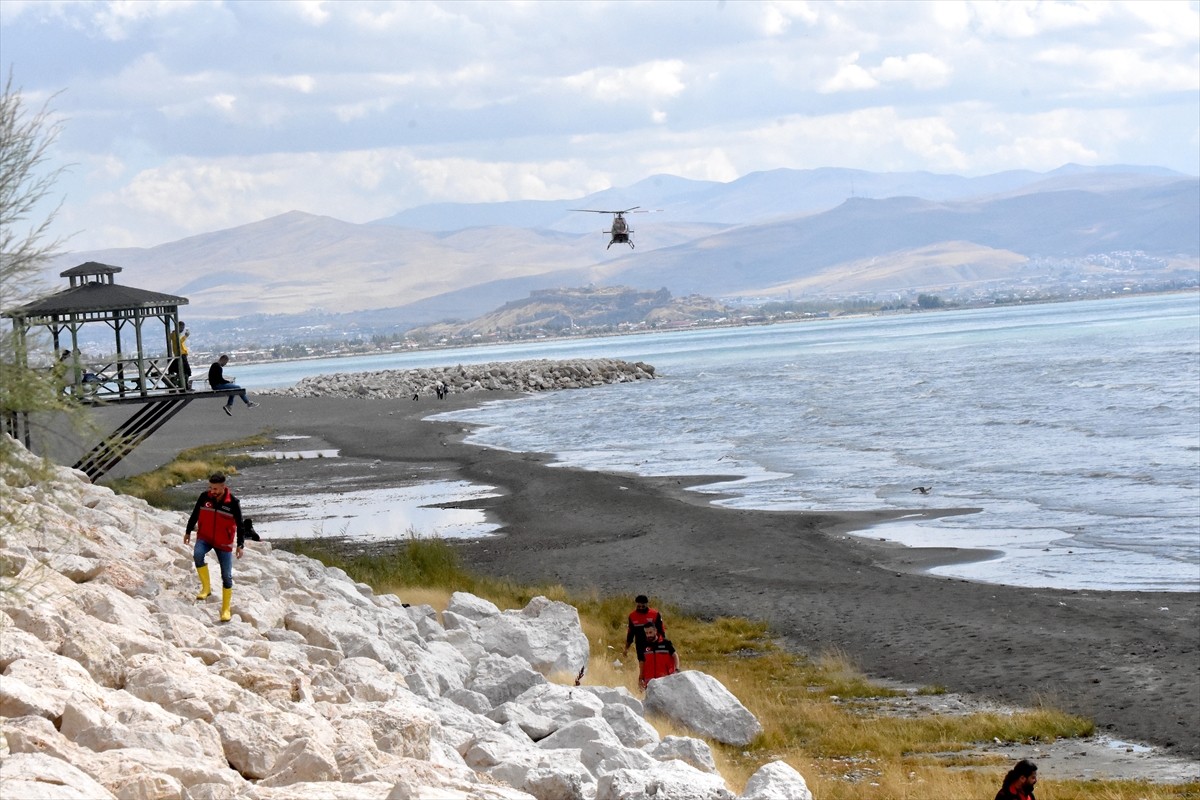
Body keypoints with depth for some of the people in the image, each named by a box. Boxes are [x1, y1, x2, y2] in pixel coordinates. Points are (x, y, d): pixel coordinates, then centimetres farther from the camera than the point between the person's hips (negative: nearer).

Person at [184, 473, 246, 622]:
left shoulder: (233, 503, -14)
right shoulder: (204, 497, -8)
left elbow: (240, 525, -6)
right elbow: (195, 515, 7)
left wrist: (240, 545, -10)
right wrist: (188, 532, 13)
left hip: (224, 543, -1)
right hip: (205, 537, 1)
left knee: (226, 576, 0)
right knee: (198, 555, -32)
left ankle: (226, 609, 12)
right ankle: (206, 587, -15)